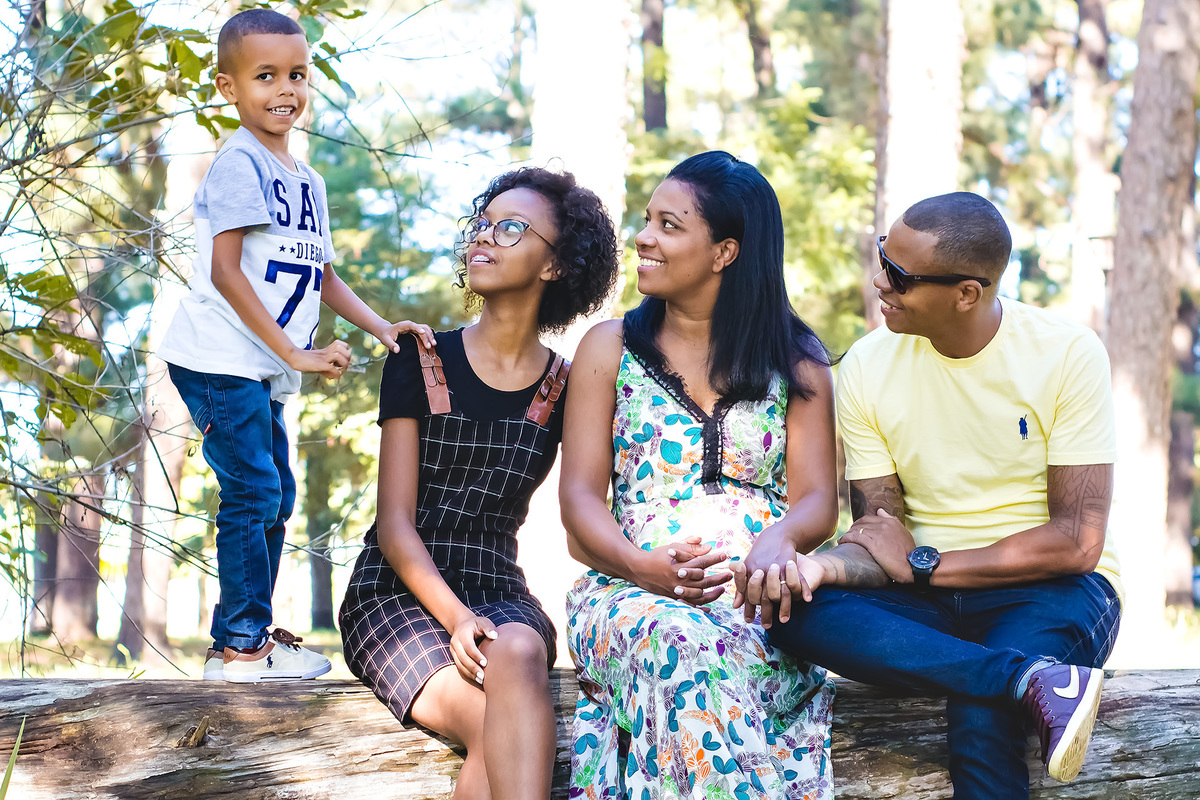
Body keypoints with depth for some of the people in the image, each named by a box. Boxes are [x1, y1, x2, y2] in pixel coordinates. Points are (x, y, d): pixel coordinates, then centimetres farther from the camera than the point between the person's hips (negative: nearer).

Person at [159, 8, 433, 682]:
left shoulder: (308, 179, 15)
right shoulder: (240, 163, -12)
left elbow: (323, 277, 22)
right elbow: (226, 272, -18)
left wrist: (383, 329, 7)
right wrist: (295, 354, -20)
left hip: (263, 370, 9)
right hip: (220, 361, -9)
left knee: (275, 494, 14)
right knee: (253, 492, -9)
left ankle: (254, 633, 24)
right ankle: (239, 644, -3)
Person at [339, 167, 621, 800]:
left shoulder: (565, 389, 7)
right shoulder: (420, 363, 3)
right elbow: (395, 524, -3)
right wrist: (454, 617, -19)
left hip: (501, 596, 2)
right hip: (397, 593, -2)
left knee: (517, 652, -36)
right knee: (501, 728, -32)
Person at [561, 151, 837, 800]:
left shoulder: (797, 359, 16)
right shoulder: (610, 349, 16)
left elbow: (817, 498, 6)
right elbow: (581, 494, 7)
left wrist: (780, 541, -20)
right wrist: (639, 566, -15)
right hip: (635, 592, 1)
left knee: (714, 656, -38)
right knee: (683, 652, -37)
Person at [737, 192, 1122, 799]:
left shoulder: (1067, 353, -9)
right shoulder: (866, 368, 0)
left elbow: (1076, 543, -13)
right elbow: (880, 532, -1)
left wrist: (921, 563, -14)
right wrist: (821, 566, -25)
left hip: (1053, 591, -5)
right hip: (927, 606, 5)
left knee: (980, 715, -39)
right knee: (793, 612, -30)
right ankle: (1035, 681, -35)